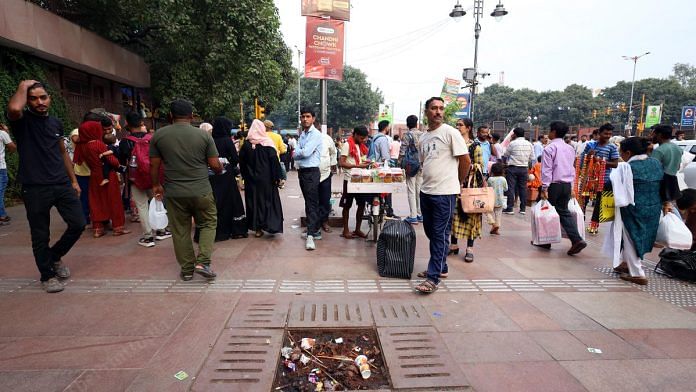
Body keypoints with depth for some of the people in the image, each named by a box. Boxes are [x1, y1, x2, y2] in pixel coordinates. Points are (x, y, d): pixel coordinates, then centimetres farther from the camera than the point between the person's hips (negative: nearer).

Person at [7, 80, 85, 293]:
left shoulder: (56, 123, 12)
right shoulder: (21, 120, -4)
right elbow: (13, 108, -29)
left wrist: (74, 180, 16)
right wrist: (23, 85, -12)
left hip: (62, 185, 4)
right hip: (35, 189, -4)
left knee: (78, 224, 3)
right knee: (40, 236, 5)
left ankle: (55, 256, 30)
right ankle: (47, 275, 23)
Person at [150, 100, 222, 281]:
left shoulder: (158, 135, 0)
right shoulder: (204, 135, -4)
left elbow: (154, 165, 4)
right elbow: (215, 165, -5)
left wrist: (156, 185, 19)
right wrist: (221, 169, 18)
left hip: (174, 193, 2)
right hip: (201, 191, -1)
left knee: (180, 231, 12)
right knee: (208, 224, 16)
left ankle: (187, 269, 22)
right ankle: (203, 262, 4)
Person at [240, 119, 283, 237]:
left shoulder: (246, 144, 0)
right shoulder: (268, 143, -9)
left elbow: (241, 162, 6)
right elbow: (274, 160, -11)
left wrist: (245, 176, 16)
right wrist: (277, 177, -7)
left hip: (251, 179, 3)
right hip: (266, 178, -3)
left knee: (253, 201, 10)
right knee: (268, 200, 6)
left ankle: (257, 228, 14)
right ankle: (271, 225, -1)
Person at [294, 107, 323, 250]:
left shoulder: (316, 134, -10)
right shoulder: (302, 134, 14)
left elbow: (306, 152, -20)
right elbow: (296, 155, 9)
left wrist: (297, 152, -2)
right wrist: (300, 153, -10)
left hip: (311, 172, -8)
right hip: (302, 171, 8)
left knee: (311, 203, -10)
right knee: (310, 202, 14)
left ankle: (311, 235, -11)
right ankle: (316, 230, 25)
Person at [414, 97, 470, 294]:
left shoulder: (450, 132, -8)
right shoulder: (423, 137, 13)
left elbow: (466, 161, -7)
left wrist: (458, 182, 3)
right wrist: (430, 180, 14)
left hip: (444, 193, -8)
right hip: (426, 191, 8)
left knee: (440, 235, -3)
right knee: (430, 231, 15)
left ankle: (433, 278, 1)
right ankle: (441, 267, 31)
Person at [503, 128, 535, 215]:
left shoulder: (512, 143, -7)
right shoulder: (529, 144, 6)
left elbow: (506, 155, 2)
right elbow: (532, 158, 9)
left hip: (513, 168, -4)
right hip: (524, 168, 4)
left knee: (511, 188, -2)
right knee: (523, 188, 9)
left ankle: (509, 208, -2)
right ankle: (523, 208, 12)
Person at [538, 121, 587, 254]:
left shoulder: (550, 148, -11)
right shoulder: (570, 148, 11)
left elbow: (546, 170, -15)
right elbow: (572, 168, 15)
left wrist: (544, 188, -14)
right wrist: (571, 187, 20)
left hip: (553, 184, -6)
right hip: (567, 185, 6)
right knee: (564, 211, 12)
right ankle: (576, 239, -2)